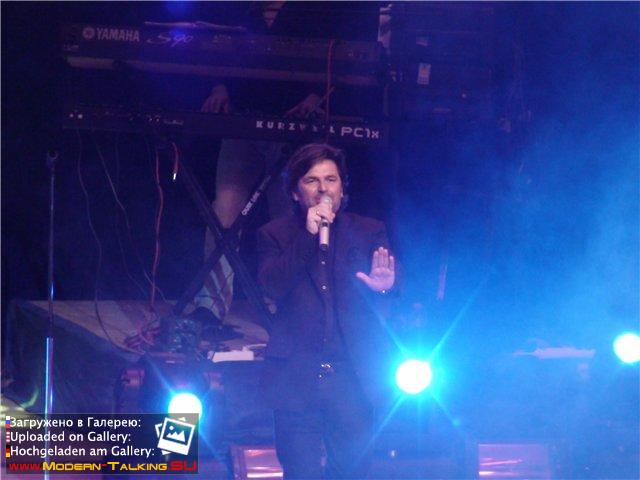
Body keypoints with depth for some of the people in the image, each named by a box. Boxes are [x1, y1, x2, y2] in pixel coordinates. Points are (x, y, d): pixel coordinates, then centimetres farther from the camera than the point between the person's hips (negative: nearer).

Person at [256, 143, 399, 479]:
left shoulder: (370, 233, 10)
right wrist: (307, 236, -15)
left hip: (354, 376, 1)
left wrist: (383, 286, -24)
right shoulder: (275, 235, 8)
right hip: (296, 376, -1)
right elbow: (271, 287, -8)